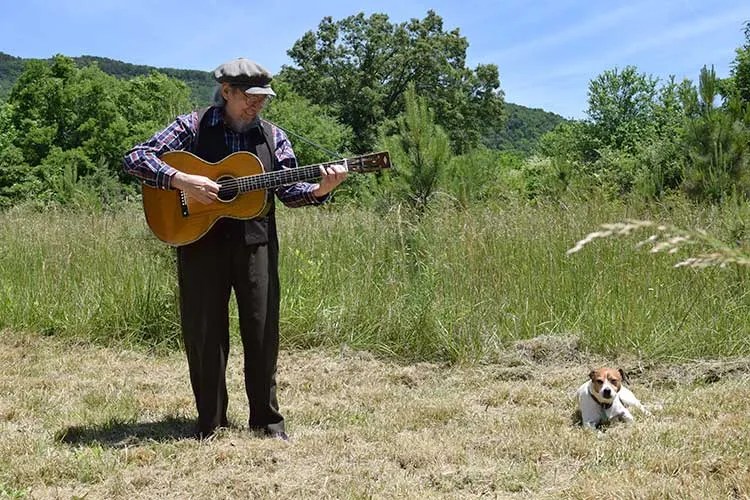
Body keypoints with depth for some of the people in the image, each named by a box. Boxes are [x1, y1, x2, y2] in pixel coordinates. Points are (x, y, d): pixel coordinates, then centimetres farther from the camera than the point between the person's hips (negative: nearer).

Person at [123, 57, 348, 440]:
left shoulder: (273, 137, 9)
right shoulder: (192, 127, 0)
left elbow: (289, 191, 4)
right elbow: (135, 158, -7)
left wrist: (320, 190, -17)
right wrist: (181, 180, -21)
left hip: (255, 242, 2)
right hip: (200, 240, -2)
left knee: (262, 330, 4)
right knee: (204, 332, 4)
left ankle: (266, 418, 18)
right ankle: (211, 420, 18)